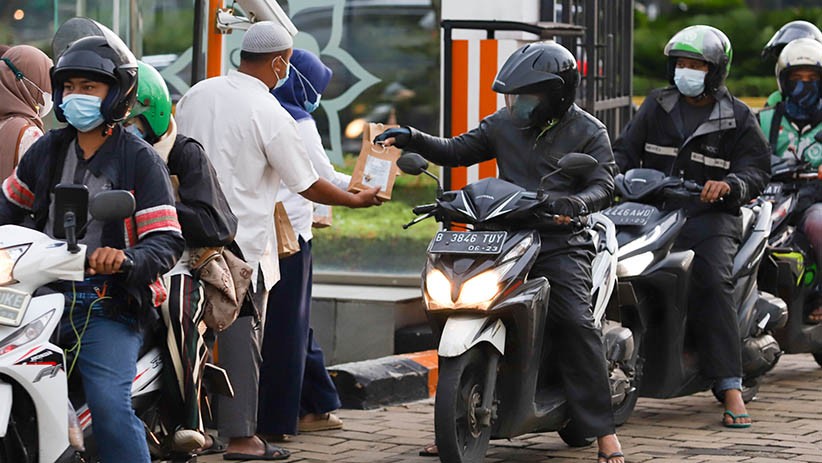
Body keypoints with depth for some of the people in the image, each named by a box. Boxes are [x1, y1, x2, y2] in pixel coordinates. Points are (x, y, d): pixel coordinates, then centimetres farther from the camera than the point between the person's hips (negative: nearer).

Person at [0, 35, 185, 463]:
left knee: (109, 405, -23)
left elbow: (167, 241, -7)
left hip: (109, 304, -4)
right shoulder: (47, 149, 14)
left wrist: (125, 258, -28)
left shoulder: (140, 159, 0)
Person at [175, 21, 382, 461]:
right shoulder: (270, 115, -12)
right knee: (241, 337, -1)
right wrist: (357, 199, 9)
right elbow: (308, 185, -7)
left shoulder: (195, 95, 5)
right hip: (242, 240, -6)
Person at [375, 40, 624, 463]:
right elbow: (457, 151, 17)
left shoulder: (588, 132, 1)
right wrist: (412, 140, 0)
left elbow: (603, 187, -7)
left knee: (575, 323, -21)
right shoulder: (503, 124, 14)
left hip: (561, 242, -5)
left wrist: (573, 203, -29)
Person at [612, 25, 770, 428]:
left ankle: (731, 390, -29)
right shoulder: (657, 106, 15)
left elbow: (757, 169, -1)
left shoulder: (738, 118, 6)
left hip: (709, 213, -3)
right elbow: (626, 149, 12)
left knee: (713, 282, -27)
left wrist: (729, 185, -23)